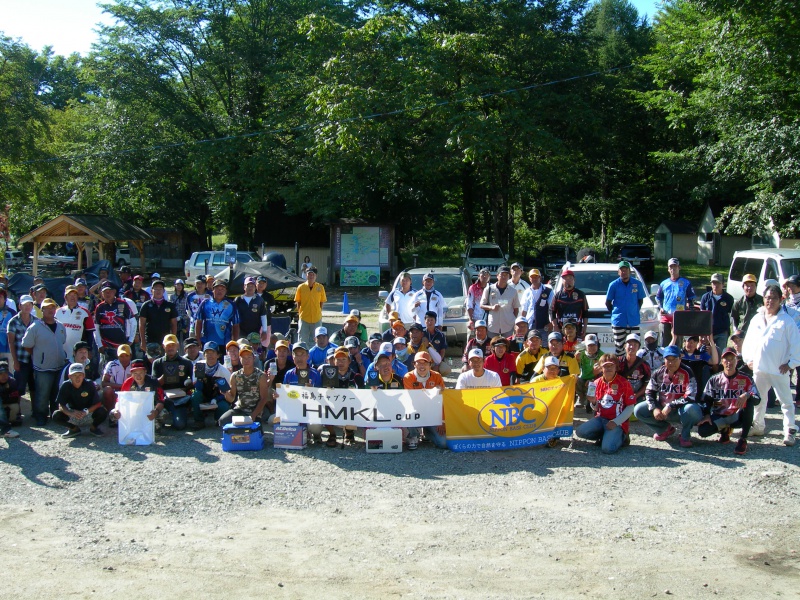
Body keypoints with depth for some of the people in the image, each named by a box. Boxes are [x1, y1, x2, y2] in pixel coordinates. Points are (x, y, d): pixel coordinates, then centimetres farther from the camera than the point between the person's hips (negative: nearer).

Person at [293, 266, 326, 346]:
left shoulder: (320, 287, -2)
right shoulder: (301, 287, -3)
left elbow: (322, 302, 5)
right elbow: (298, 302, 3)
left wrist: (318, 312, -1)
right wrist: (300, 313, -1)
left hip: (316, 318, 1)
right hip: (303, 318, -1)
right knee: (303, 340, 5)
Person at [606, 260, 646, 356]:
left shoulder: (637, 284, 2)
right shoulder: (614, 285, -2)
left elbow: (640, 300, 13)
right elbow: (608, 302, 6)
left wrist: (635, 311, 7)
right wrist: (615, 312, 4)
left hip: (633, 321, 1)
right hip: (618, 322, -1)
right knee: (619, 347, 3)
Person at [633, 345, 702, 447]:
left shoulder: (687, 373, -17)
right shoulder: (659, 373, -2)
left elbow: (690, 397, -25)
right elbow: (649, 392, 4)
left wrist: (670, 406, -25)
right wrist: (654, 408, -14)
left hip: (680, 410, -5)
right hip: (662, 408, 5)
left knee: (691, 409, -39)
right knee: (638, 410, -12)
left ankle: (685, 436, -6)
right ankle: (665, 429, 10)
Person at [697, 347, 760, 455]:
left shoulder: (745, 380, -2)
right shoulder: (714, 380, 3)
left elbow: (757, 400, -12)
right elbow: (707, 399, 5)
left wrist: (747, 395, -35)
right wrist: (707, 415, -13)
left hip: (737, 417, -1)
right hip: (719, 417, 1)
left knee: (750, 400, -31)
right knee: (702, 430, -26)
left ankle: (743, 440, -22)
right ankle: (725, 429, 11)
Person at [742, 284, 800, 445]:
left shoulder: (786, 320, -6)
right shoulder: (756, 319, 10)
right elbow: (748, 340, 16)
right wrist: (748, 358, 9)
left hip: (779, 370, -5)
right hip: (759, 368, 5)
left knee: (786, 401, -1)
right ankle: (758, 426, 30)